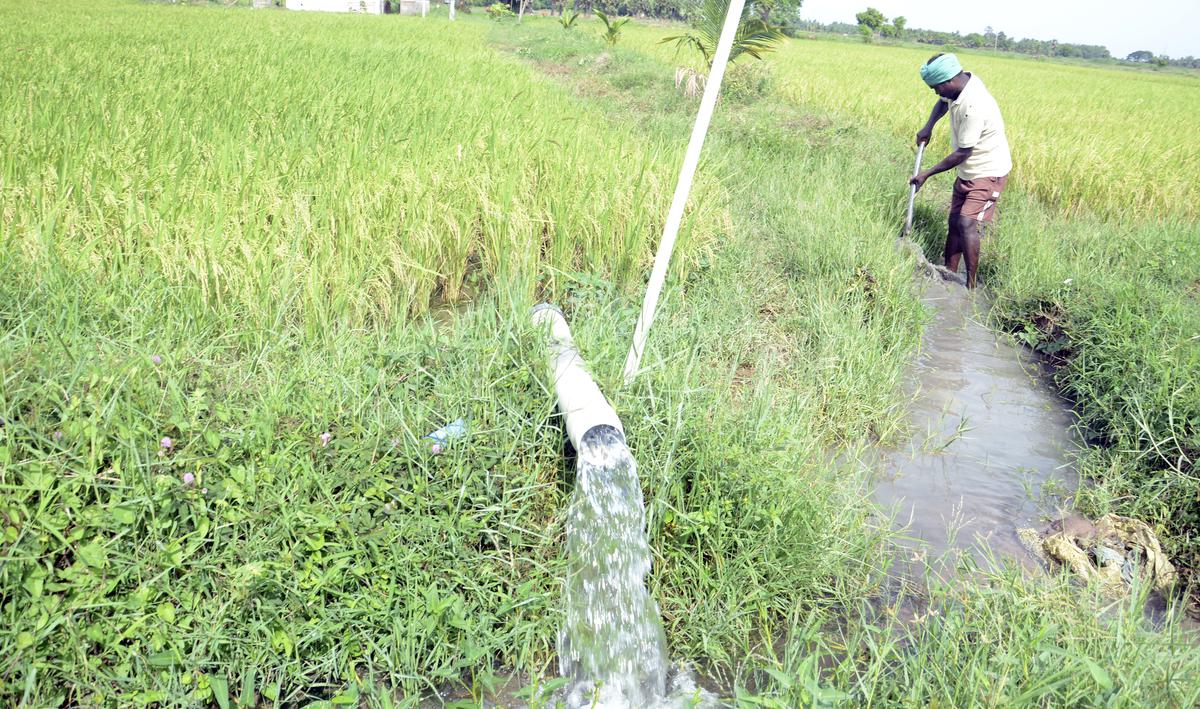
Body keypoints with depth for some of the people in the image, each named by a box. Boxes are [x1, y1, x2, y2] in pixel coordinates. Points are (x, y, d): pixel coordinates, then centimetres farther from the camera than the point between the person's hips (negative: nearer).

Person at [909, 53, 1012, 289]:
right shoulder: (962, 82, -5)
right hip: (968, 170, 10)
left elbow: (962, 154, -25)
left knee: (967, 223, -20)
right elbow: (943, 102, 20)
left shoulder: (973, 107, -32)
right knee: (954, 222, 11)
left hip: (988, 172, -10)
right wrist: (928, 127, 2)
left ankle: (971, 285, -16)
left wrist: (927, 174, -16)